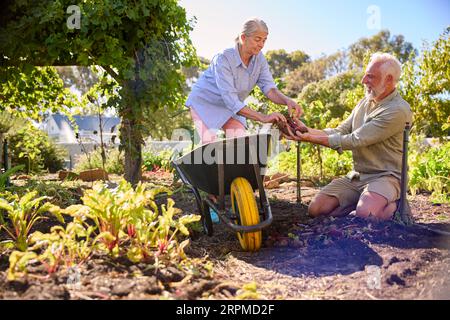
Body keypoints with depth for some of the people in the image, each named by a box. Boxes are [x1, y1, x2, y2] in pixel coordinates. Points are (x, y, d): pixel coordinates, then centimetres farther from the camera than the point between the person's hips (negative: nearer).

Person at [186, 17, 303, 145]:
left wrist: (287, 101, -40)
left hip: (232, 107, 6)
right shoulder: (223, 59, -33)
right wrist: (263, 117, -47)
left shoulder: (259, 59, -14)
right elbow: (230, 101, -40)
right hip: (205, 101, -5)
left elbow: (269, 88, -17)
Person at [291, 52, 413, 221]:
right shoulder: (365, 102, 12)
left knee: (364, 213, -35)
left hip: (384, 176, -7)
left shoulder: (398, 110, -17)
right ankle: (363, 201, 7)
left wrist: (314, 139, -18)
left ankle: (395, 206, -5)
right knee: (316, 209, -9)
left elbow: (355, 140, -20)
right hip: (356, 175, 7)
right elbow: (340, 131, 7)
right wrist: (308, 130, -9)